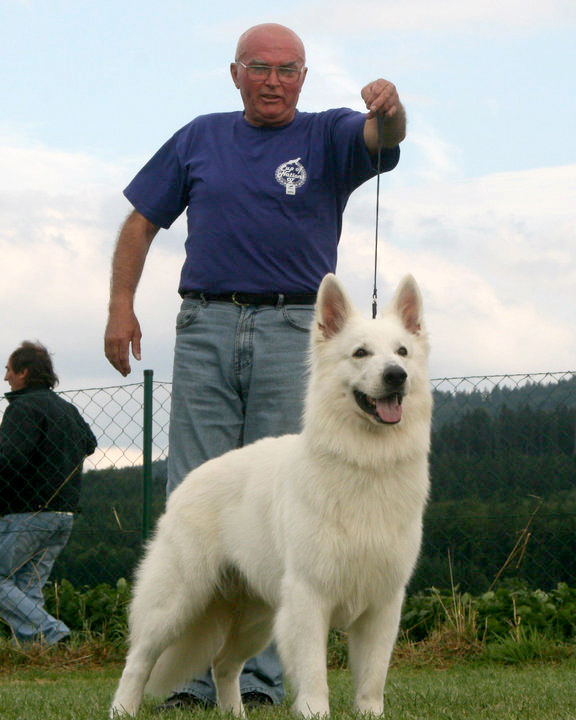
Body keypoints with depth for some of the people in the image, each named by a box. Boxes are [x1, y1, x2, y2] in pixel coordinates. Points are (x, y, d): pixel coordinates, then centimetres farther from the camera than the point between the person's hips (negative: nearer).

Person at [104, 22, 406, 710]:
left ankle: (262, 678, -2)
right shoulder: (201, 139, 16)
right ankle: (190, 677, -2)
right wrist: (121, 305, 6)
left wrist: (388, 108, -37)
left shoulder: (327, 137, 9)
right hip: (205, 327, 2)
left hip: (294, 332, -2)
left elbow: (380, 137, -13)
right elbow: (142, 220, 18)